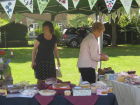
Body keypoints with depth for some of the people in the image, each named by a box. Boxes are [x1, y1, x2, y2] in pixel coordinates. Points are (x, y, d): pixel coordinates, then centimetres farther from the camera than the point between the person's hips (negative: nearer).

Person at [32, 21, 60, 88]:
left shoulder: (54, 38, 5)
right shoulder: (40, 38, -7)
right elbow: (34, 50, -3)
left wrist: (58, 60, 17)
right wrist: (33, 61, -8)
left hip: (50, 61, 4)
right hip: (40, 62, -3)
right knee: (41, 80, -3)